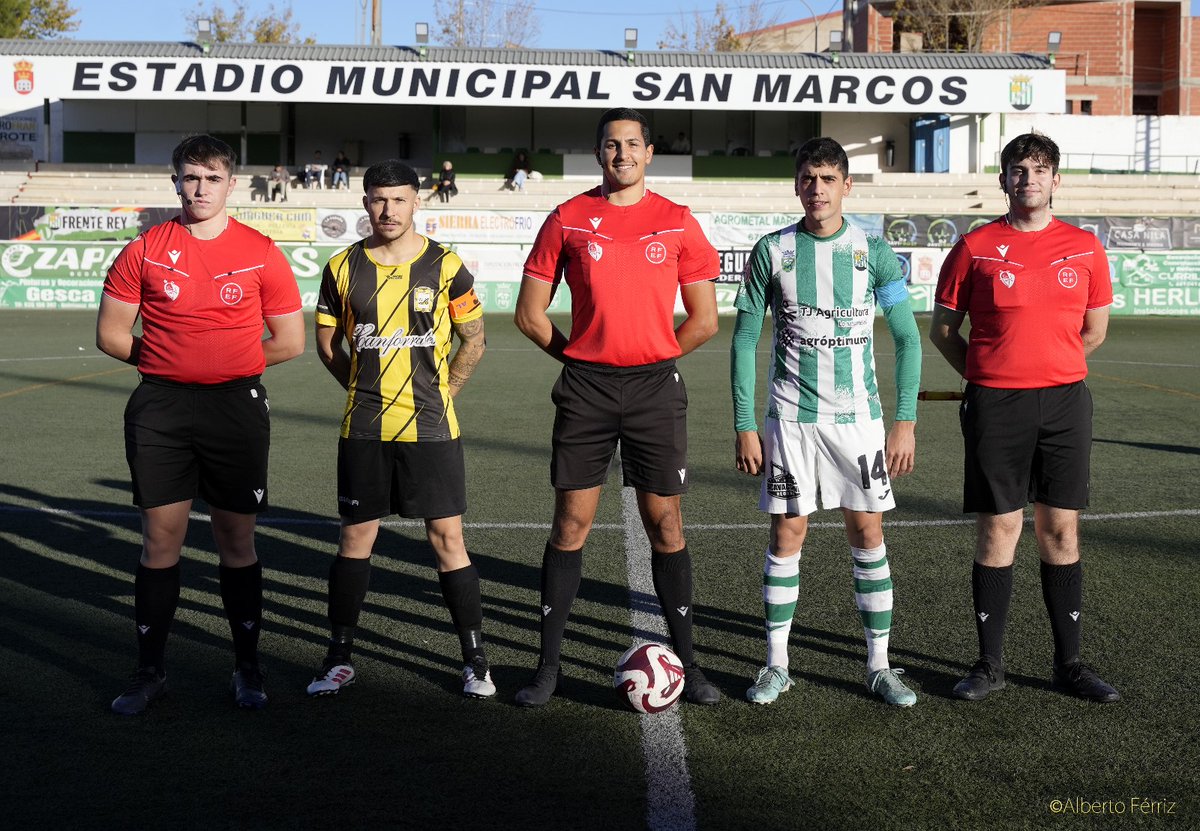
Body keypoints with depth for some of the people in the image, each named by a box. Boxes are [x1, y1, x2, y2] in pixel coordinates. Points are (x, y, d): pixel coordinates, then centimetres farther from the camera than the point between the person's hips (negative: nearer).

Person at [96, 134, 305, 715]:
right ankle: (150, 671, 17)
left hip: (237, 408, -1)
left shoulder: (260, 253, 1)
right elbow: (111, 333, 8)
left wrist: (229, 363, 6)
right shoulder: (145, 250, 3)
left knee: (237, 541, 6)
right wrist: (173, 361, 6)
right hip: (159, 411, 1)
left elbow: (290, 341, 5)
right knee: (160, 540, 5)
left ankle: (247, 667, 19)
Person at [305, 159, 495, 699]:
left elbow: (473, 340, 8)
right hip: (363, 430, 2)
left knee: (448, 538, 0)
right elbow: (327, 343, 14)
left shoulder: (445, 266, -1)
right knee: (355, 538, 8)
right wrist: (365, 388, 8)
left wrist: (439, 392, 4)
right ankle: (339, 658, 20)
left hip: (431, 428, -1)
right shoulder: (342, 269, 3)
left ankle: (475, 660, 11)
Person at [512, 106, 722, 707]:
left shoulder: (677, 223, 3)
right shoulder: (568, 219, 3)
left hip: (655, 388, 0)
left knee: (665, 525, 5)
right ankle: (549, 665, 12)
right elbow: (529, 313, 6)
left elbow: (704, 320, 7)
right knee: (570, 526, 3)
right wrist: (579, 357, 7)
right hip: (584, 390, 0)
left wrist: (649, 359, 7)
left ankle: (685, 662, 15)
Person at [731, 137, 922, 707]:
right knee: (787, 534, 1)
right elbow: (744, 341, 3)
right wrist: (744, 426, -2)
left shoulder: (873, 251, 1)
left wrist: (906, 420, -2)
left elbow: (907, 339, 5)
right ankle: (776, 665, 13)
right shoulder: (772, 251, 0)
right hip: (790, 417, 0)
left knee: (868, 533, 3)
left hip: (858, 414, 1)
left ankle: (878, 665, 13)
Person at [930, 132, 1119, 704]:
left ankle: (1068, 663, 17)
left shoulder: (1084, 248, 6)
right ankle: (989, 665, 11)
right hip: (994, 408, -2)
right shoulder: (975, 247, 1)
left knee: (1061, 531, 7)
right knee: (998, 532, 1)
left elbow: (1094, 330, 16)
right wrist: (987, 378, 9)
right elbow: (942, 329, 7)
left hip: (1065, 402, 2)